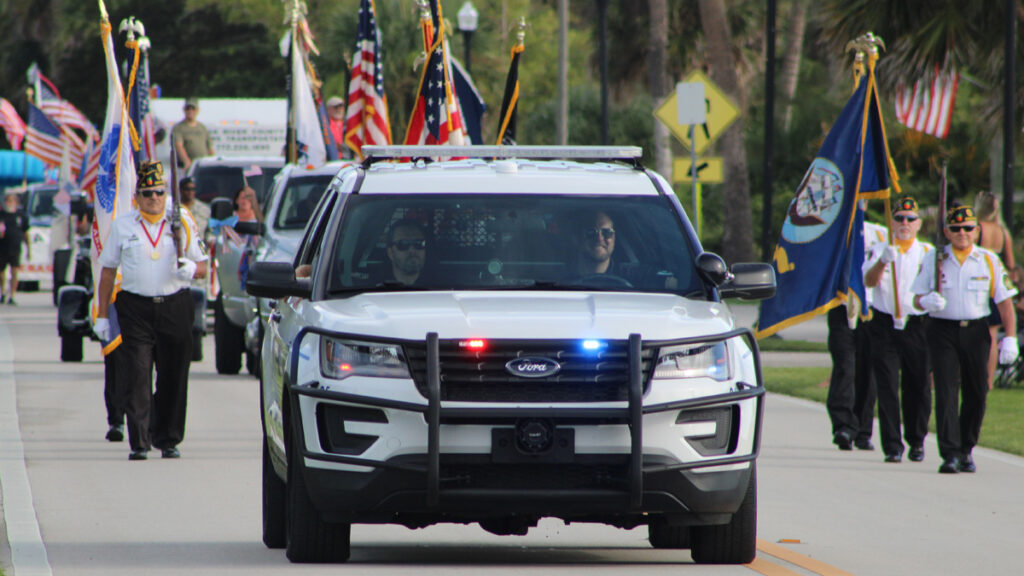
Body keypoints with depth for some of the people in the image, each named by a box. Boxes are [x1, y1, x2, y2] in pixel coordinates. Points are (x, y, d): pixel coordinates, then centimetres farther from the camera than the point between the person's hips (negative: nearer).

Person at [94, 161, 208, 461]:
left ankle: (168, 440, 16)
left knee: (173, 377, 4)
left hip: (175, 307, 1)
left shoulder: (182, 224, 8)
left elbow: (202, 267, 11)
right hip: (135, 308, -1)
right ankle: (139, 443, -9)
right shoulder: (122, 226, 7)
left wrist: (191, 269, -14)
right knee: (136, 377, -9)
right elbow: (108, 270, 10)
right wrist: (102, 315, 5)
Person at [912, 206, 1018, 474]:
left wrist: (1010, 338, -5)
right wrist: (927, 301, -19)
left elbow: (1004, 300, 4)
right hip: (943, 330, -1)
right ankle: (950, 454, -16)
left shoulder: (989, 261, 3)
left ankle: (966, 450, 23)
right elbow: (918, 298, 6)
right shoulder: (933, 260, 3)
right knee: (946, 391, -12)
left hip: (976, 331, 1)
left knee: (976, 392, 5)